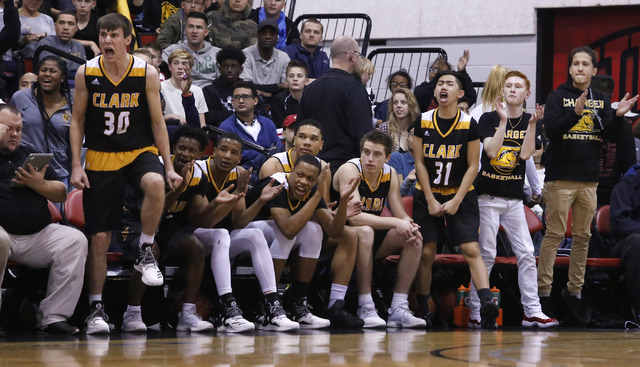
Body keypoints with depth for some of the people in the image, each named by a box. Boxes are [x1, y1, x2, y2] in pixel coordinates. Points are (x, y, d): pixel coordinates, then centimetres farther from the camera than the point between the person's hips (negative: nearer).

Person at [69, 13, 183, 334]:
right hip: (100, 157, 1)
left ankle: (145, 253, -16)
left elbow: (157, 122, 1)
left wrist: (169, 166, -3)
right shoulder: (86, 73, -4)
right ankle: (96, 307, 10)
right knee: (99, 235, -1)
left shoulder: (146, 73, -6)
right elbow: (77, 120, 4)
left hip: (139, 151, -1)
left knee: (155, 184, -37)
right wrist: (76, 165, -4)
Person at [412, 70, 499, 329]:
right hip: (427, 195, 1)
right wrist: (431, 201, -6)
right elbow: (420, 163, 0)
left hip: (461, 195, -1)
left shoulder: (469, 125, -6)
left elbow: (472, 167, -4)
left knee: (472, 250, -13)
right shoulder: (423, 122, -3)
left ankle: (486, 303, -26)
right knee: (426, 253, 0)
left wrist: (456, 201, -10)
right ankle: (422, 311, 9)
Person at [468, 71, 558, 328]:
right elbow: (492, 151, -14)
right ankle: (475, 312, 2)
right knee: (486, 254, -4)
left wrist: (533, 124, -16)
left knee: (526, 254, -2)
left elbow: (526, 154, -8)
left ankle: (532, 312, 0)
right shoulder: (489, 119, -1)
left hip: (514, 198, 3)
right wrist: (503, 121, -18)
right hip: (488, 195, -3)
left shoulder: (529, 121, 6)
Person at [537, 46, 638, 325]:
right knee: (554, 235, -7)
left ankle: (575, 292, 16)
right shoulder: (558, 97, -1)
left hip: (589, 180, 5)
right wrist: (575, 113, -27)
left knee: (583, 236, 7)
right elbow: (551, 130, -14)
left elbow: (608, 135, 4)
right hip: (560, 177, -5)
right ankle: (544, 292, -4)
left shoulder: (601, 101, 12)